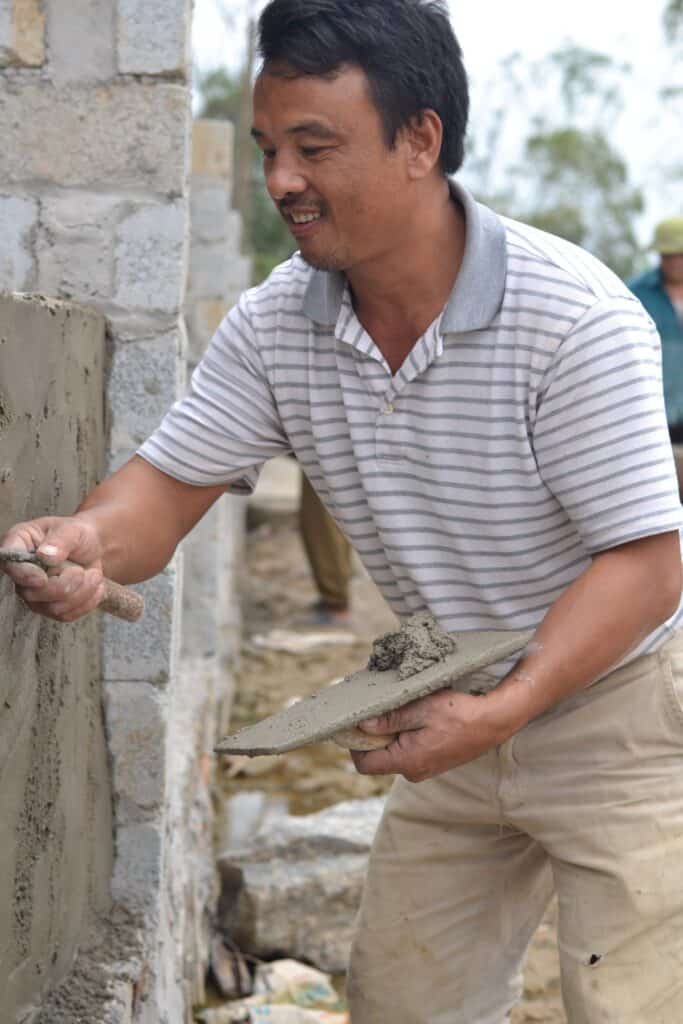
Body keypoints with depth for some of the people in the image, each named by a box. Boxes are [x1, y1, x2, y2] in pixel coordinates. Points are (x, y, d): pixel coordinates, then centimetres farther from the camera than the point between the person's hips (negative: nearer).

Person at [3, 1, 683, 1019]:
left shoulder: (575, 317, -25)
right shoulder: (272, 324, -8)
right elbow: (172, 482, -7)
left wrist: (505, 707, -33)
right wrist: (88, 539, -31)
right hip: (465, 713, 6)